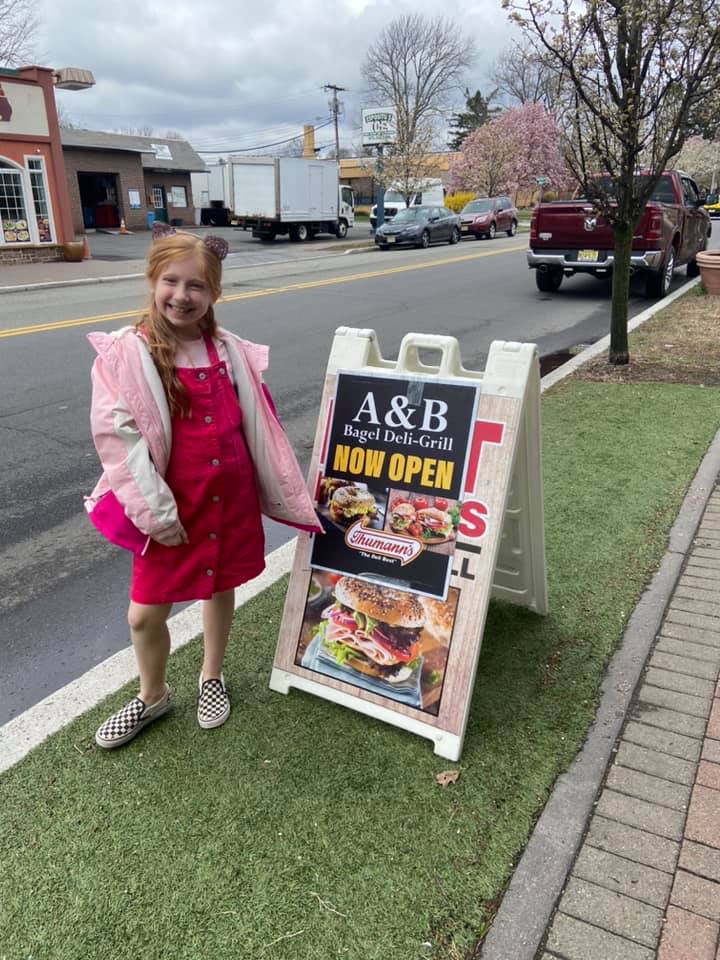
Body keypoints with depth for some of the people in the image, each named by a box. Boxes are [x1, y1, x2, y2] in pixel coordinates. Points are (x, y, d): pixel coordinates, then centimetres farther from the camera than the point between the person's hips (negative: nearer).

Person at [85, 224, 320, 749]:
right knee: (146, 612, 5)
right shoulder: (124, 354, -12)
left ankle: (212, 677, 44)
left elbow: (257, 424, 7)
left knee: (222, 587, 18)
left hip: (232, 497, 4)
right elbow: (116, 435, -15)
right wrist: (155, 509, -17)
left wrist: (284, 488, 8)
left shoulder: (229, 350, 0)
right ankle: (152, 695, 35)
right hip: (172, 504, -3)